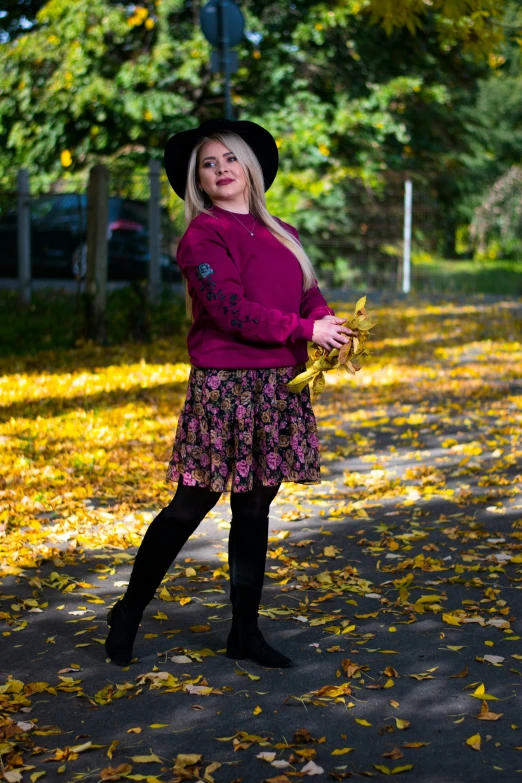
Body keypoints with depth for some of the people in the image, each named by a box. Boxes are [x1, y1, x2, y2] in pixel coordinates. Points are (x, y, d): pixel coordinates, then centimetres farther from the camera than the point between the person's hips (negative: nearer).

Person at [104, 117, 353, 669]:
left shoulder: (281, 234, 17)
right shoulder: (202, 236, -6)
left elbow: (310, 296, 12)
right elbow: (232, 310, -16)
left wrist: (328, 326, -10)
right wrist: (305, 331, -14)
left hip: (280, 386, 6)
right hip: (224, 386, -6)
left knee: (255, 508, 10)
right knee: (192, 504, -1)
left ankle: (245, 632, 19)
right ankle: (128, 613, 16)